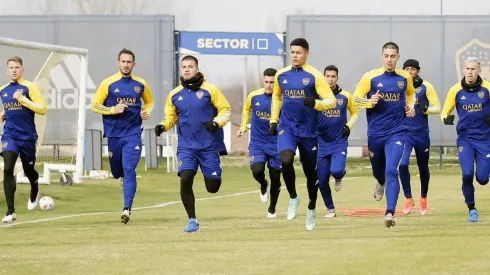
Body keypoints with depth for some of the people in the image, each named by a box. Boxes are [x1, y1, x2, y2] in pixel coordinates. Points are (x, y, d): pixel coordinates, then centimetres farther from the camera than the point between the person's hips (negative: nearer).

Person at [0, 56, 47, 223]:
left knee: (29, 170, 15)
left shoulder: (29, 87, -8)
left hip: (28, 136, -2)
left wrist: (23, 99, -22)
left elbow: (42, 109, -16)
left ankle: (35, 190, 54)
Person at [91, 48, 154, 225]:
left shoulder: (141, 84, 4)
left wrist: (147, 112, 0)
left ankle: (127, 209, -17)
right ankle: (124, 178, 50)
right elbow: (95, 106, 0)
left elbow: (149, 101, 21)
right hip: (113, 134, 1)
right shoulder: (108, 83, -2)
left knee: (129, 170, -15)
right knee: (117, 172, 12)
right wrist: (113, 109, -15)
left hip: (133, 134, -1)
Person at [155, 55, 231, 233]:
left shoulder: (210, 90, -4)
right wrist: (163, 126, -3)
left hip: (209, 145, -2)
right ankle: (192, 221, -4)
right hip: (186, 146, 2)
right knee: (185, 179, -18)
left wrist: (216, 123, -18)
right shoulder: (174, 95, 6)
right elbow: (171, 116, 17)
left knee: (212, 188, 1)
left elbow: (226, 109, 0)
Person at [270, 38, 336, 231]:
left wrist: (315, 103, -31)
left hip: (308, 129, -1)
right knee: (286, 160, -26)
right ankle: (293, 198, -5)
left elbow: (331, 101, -12)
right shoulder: (281, 75, 4)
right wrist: (274, 120, 17)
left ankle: (311, 209, 31)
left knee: (310, 171, 10)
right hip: (287, 126, 1)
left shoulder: (314, 76, -9)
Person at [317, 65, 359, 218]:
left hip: (340, 142, -1)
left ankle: (339, 177, 14)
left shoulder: (345, 96, 0)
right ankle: (330, 209, 22)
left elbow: (355, 112, 15)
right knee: (322, 181, 2)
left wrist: (349, 126, -2)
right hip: (322, 143, 1)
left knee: (336, 170, -25)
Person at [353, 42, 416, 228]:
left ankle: (390, 213, -23)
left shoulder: (405, 77, 1)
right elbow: (356, 99, -1)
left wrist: (410, 107, 4)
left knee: (392, 171, -18)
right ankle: (381, 183, 59)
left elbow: (410, 93, 22)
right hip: (375, 133, 1)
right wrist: (370, 102, -21)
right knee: (378, 169, 20)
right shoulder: (371, 77, -6)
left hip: (396, 133, -1)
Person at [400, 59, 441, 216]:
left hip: (421, 133, 0)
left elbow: (437, 108, -4)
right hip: (404, 132, 0)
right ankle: (408, 199, -5)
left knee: (423, 168, 12)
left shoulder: (426, 87, -2)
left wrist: (425, 109, -23)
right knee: (403, 164, -17)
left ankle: (423, 198, 33)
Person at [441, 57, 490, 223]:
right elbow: (445, 111, 6)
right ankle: (472, 210, 3)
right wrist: (446, 119, -17)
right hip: (465, 139, 0)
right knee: (467, 175, -16)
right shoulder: (455, 90, -2)